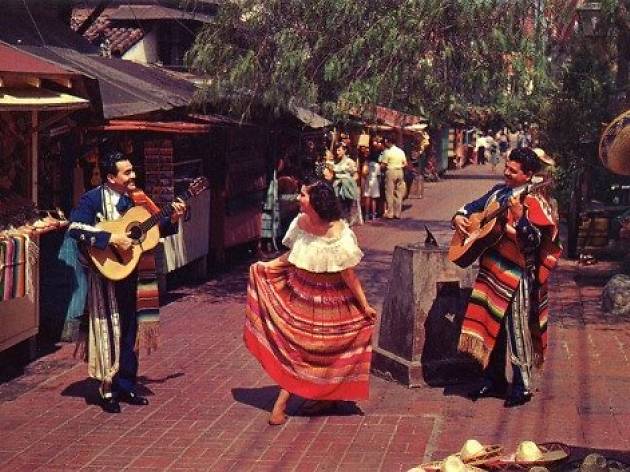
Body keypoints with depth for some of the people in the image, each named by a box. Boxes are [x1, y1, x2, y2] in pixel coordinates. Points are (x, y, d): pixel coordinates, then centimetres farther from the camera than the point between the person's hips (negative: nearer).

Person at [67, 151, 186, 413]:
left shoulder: (135, 199, 9)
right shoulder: (93, 199, -11)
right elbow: (75, 229, -24)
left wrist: (172, 219, -2)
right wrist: (111, 238, -28)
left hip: (131, 275, 6)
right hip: (106, 275, -6)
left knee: (130, 331, 11)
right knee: (110, 331, -1)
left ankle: (126, 387, 22)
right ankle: (108, 391, 8)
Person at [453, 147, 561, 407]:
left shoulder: (533, 202, -11)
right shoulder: (498, 192, 11)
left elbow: (535, 241, -20)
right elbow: (471, 208, 22)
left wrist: (519, 218, -32)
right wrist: (458, 218, 3)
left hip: (517, 273, -7)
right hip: (491, 269, 8)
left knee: (517, 329, -3)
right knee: (491, 325, 13)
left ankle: (523, 386, 6)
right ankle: (494, 381, 24)